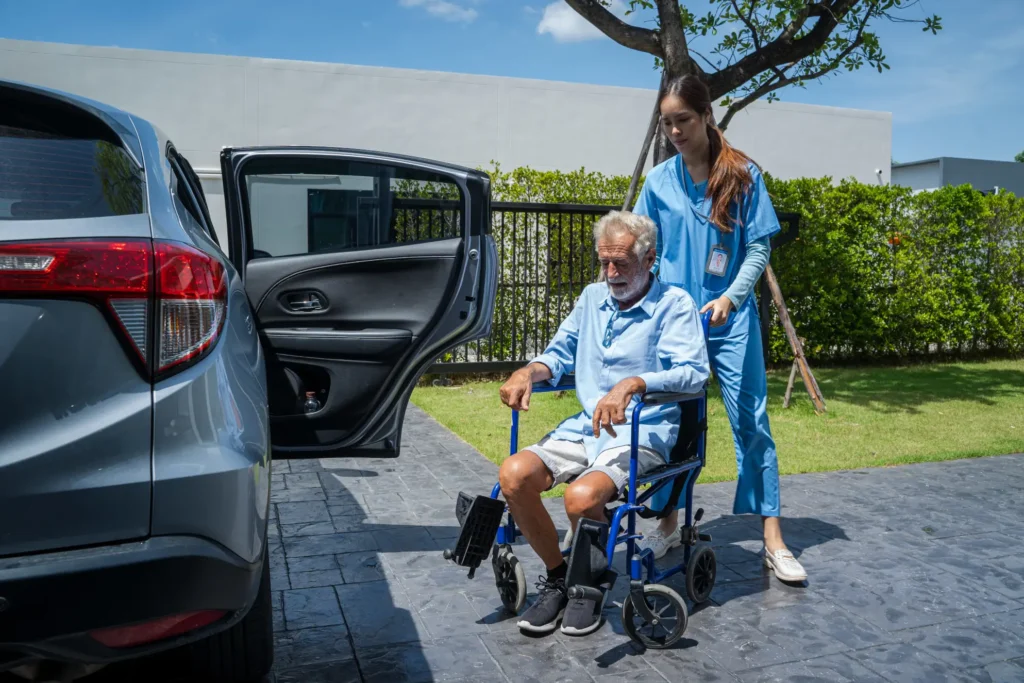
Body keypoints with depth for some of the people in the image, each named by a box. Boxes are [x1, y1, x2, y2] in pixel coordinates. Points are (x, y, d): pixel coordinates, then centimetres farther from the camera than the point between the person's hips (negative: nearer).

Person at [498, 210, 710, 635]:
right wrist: (529, 371, -2)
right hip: (585, 426, 6)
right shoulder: (592, 297, 17)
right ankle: (557, 576, 4)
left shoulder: (674, 304, -3)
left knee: (582, 495, -33)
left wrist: (633, 384, -33)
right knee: (514, 475, -19)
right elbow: (561, 354, 21)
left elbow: (693, 373, -16)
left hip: (644, 431, -6)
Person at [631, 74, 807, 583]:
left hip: (731, 319, -2)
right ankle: (669, 525, 25)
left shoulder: (742, 174, -1)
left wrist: (731, 297, -17)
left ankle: (773, 541, 8)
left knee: (752, 422, -1)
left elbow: (759, 248, -3)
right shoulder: (659, 181, 5)